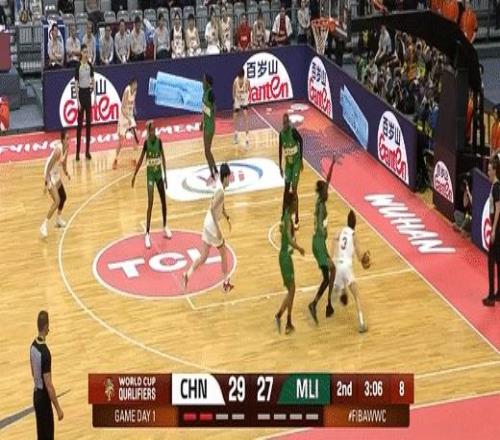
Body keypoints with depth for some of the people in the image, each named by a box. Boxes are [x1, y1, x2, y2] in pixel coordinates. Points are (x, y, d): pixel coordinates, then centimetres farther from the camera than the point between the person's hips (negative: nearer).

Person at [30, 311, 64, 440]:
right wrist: (58, 408, -19)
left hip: (36, 395, 9)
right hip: (44, 397, -9)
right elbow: (48, 385, -24)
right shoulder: (45, 352, -26)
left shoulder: (33, 345, 1)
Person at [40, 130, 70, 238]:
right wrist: (46, 183, -33)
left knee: (63, 197, 21)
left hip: (56, 174, 9)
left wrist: (66, 172, 20)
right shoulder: (58, 150, -29)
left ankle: (58, 219, 40)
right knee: (57, 201, -18)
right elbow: (48, 167, -30)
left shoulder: (66, 147, -3)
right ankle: (44, 225, -16)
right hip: (50, 175, -9)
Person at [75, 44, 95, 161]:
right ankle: (78, 151, 0)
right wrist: (78, 100, -15)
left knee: (88, 122, 6)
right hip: (81, 93, -5)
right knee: (80, 122, -4)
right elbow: (76, 84, -11)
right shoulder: (78, 66, -11)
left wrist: (93, 89, -1)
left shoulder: (90, 65, 6)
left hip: (88, 93, 5)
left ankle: (87, 151, 11)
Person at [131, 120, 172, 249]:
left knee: (163, 200, 13)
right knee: (150, 203, -10)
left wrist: (165, 175, 2)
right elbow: (141, 159, -5)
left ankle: (165, 227, 32)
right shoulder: (146, 142, -13)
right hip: (150, 173, -4)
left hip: (159, 173, 4)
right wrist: (134, 175, -3)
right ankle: (147, 234, -8)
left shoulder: (159, 141, -5)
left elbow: (163, 158, 2)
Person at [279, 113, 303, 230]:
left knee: (294, 190, -9)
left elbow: (301, 141, -10)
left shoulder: (293, 131, -21)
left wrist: (301, 159, -9)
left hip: (296, 162, -5)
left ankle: (296, 220, -3)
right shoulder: (281, 133, -4)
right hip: (288, 163, 5)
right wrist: (280, 166, 10)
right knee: (286, 189, 9)